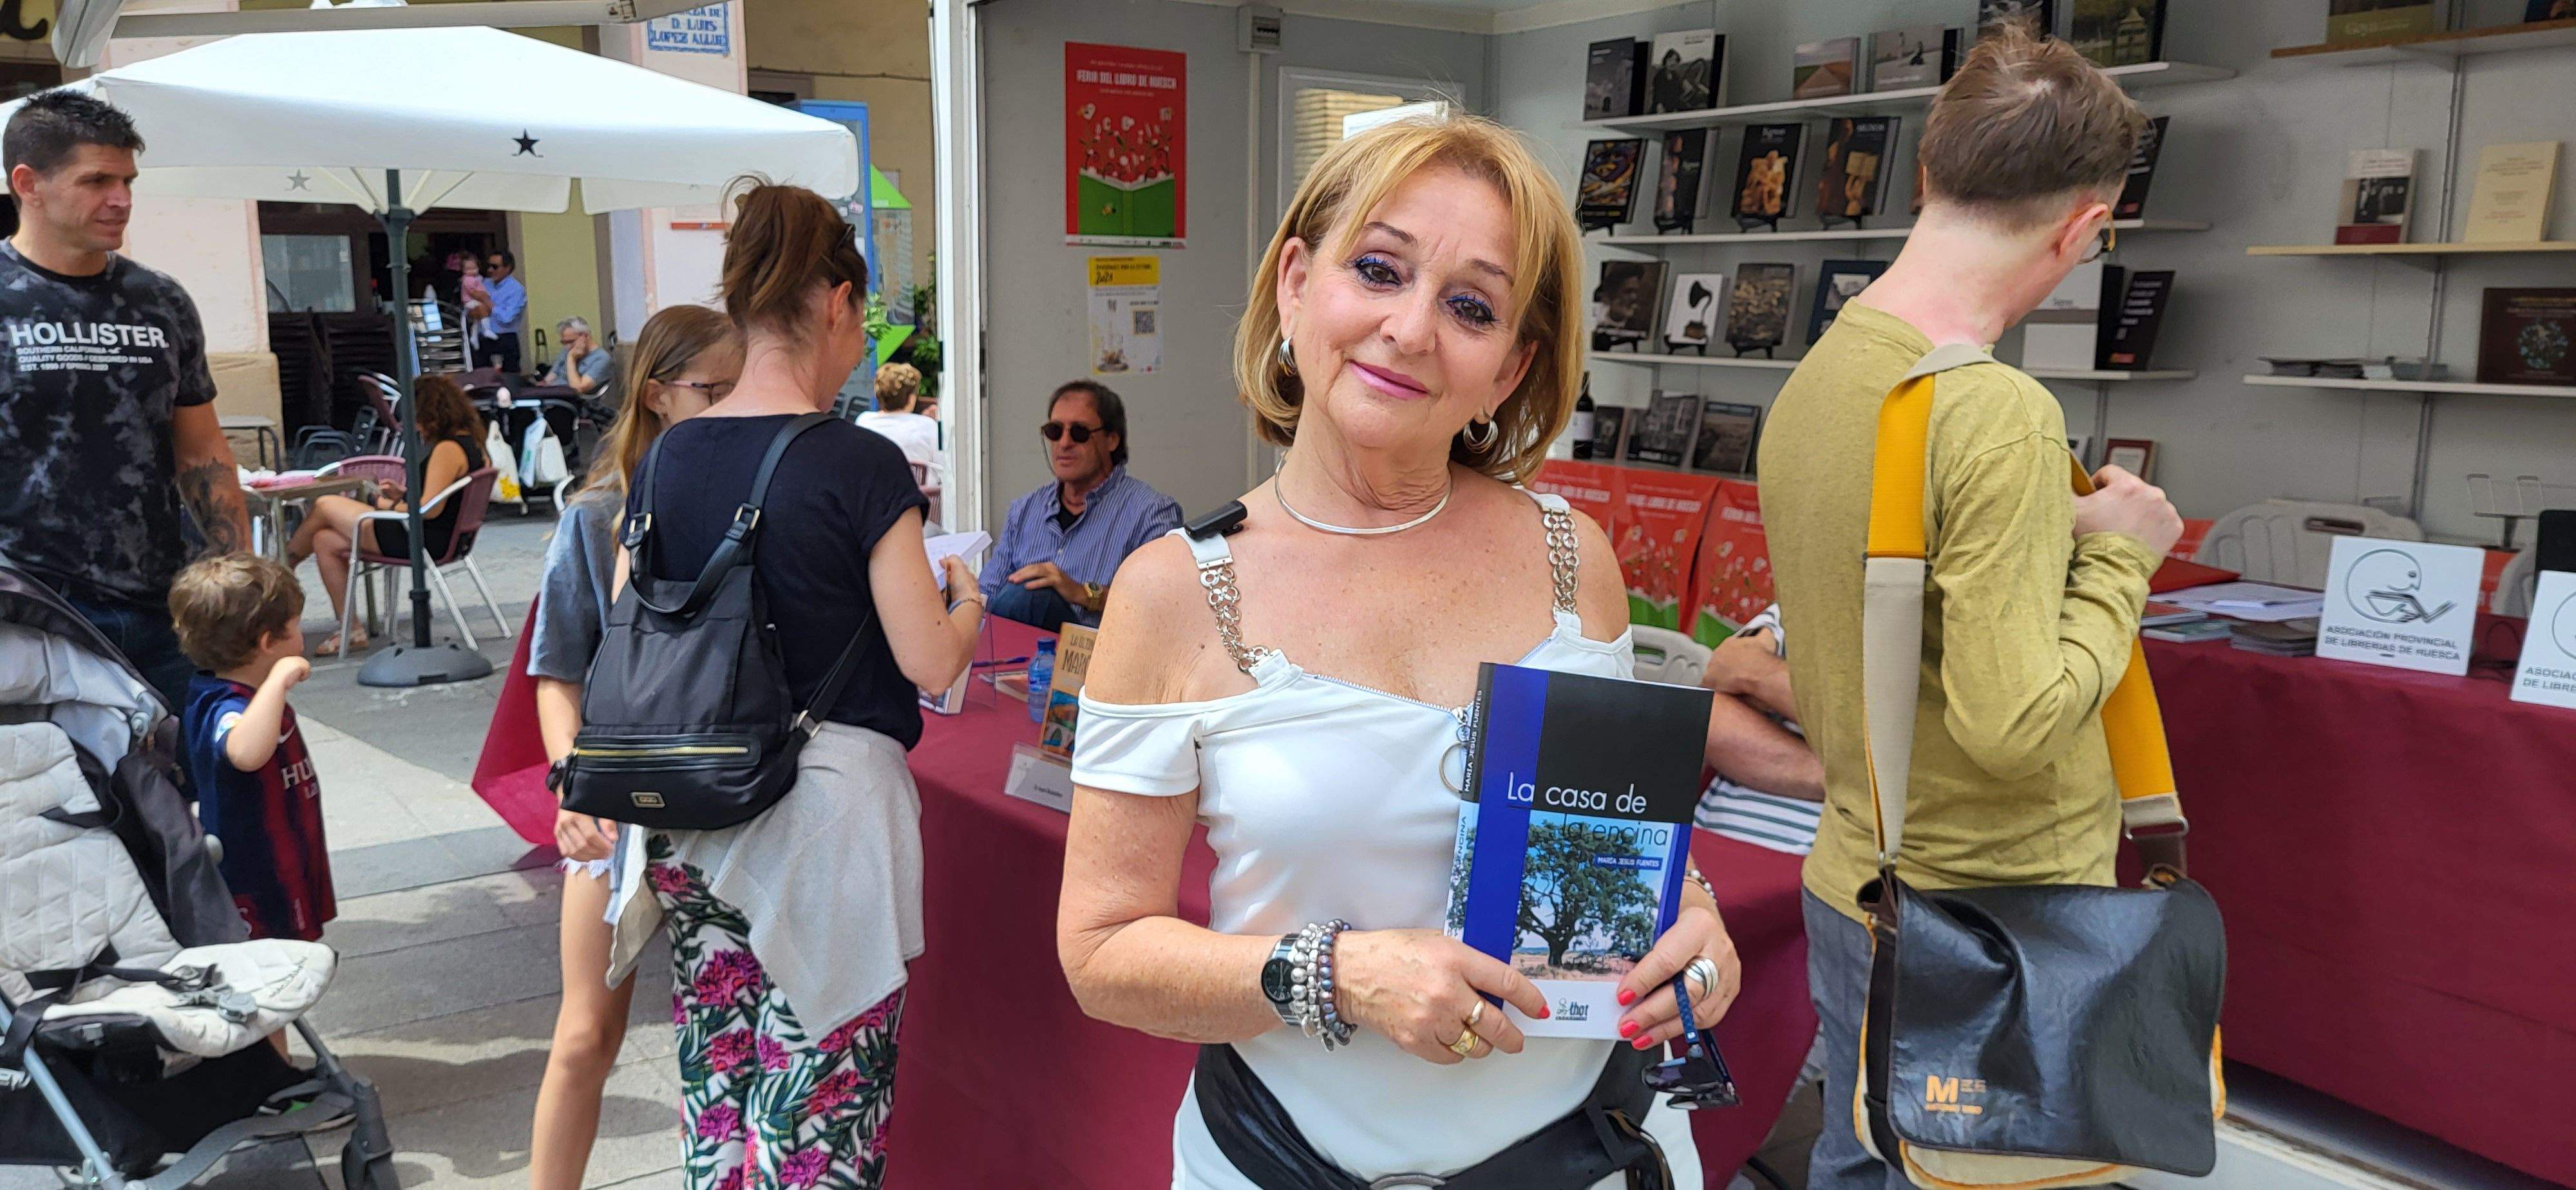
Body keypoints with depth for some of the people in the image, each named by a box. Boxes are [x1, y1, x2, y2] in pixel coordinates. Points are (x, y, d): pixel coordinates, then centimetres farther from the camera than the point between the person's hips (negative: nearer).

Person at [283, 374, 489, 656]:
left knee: (324, 506, 4)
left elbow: (430, 509, -24)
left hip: (423, 541, -10)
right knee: (325, 542, 11)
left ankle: (280, 568, 28)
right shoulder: (470, 443, 10)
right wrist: (405, 496, 9)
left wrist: (389, 505, -8)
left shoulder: (448, 449, -19)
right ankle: (351, 632, 11)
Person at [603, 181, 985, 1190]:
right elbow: (931, 660, -11)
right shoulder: (859, 465, -13)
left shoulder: (668, 458, 3)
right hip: (827, 800, -6)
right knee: (821, 1103, 5)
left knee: (718, 1069, 18)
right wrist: (966, 597, 8)